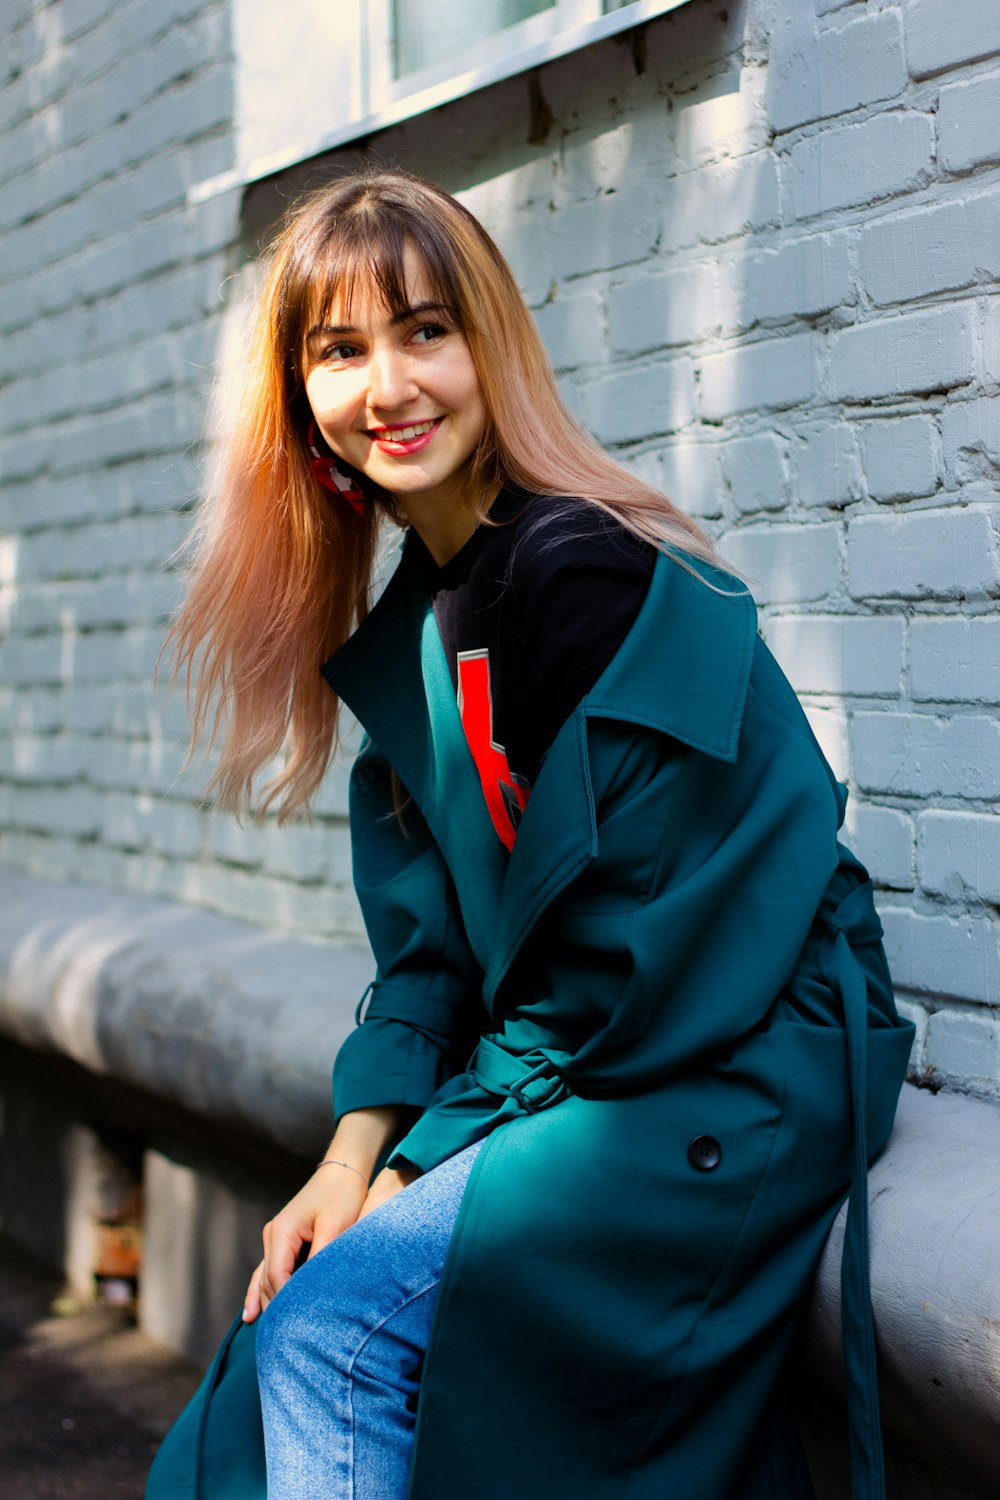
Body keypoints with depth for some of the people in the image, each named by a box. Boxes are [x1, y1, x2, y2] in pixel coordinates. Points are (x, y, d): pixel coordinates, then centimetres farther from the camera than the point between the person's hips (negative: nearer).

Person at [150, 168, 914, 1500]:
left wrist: (417, 1165, -10)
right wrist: (356, 1153, -4)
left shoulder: (587, 574, -18)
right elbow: (431, 938, 9)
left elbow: (618, 956, -19)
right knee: (298, 1298, -6)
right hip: (590, 1065, 8)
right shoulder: (412, 618, 9)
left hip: (741, 1078, -8)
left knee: (328, 1327, -17)